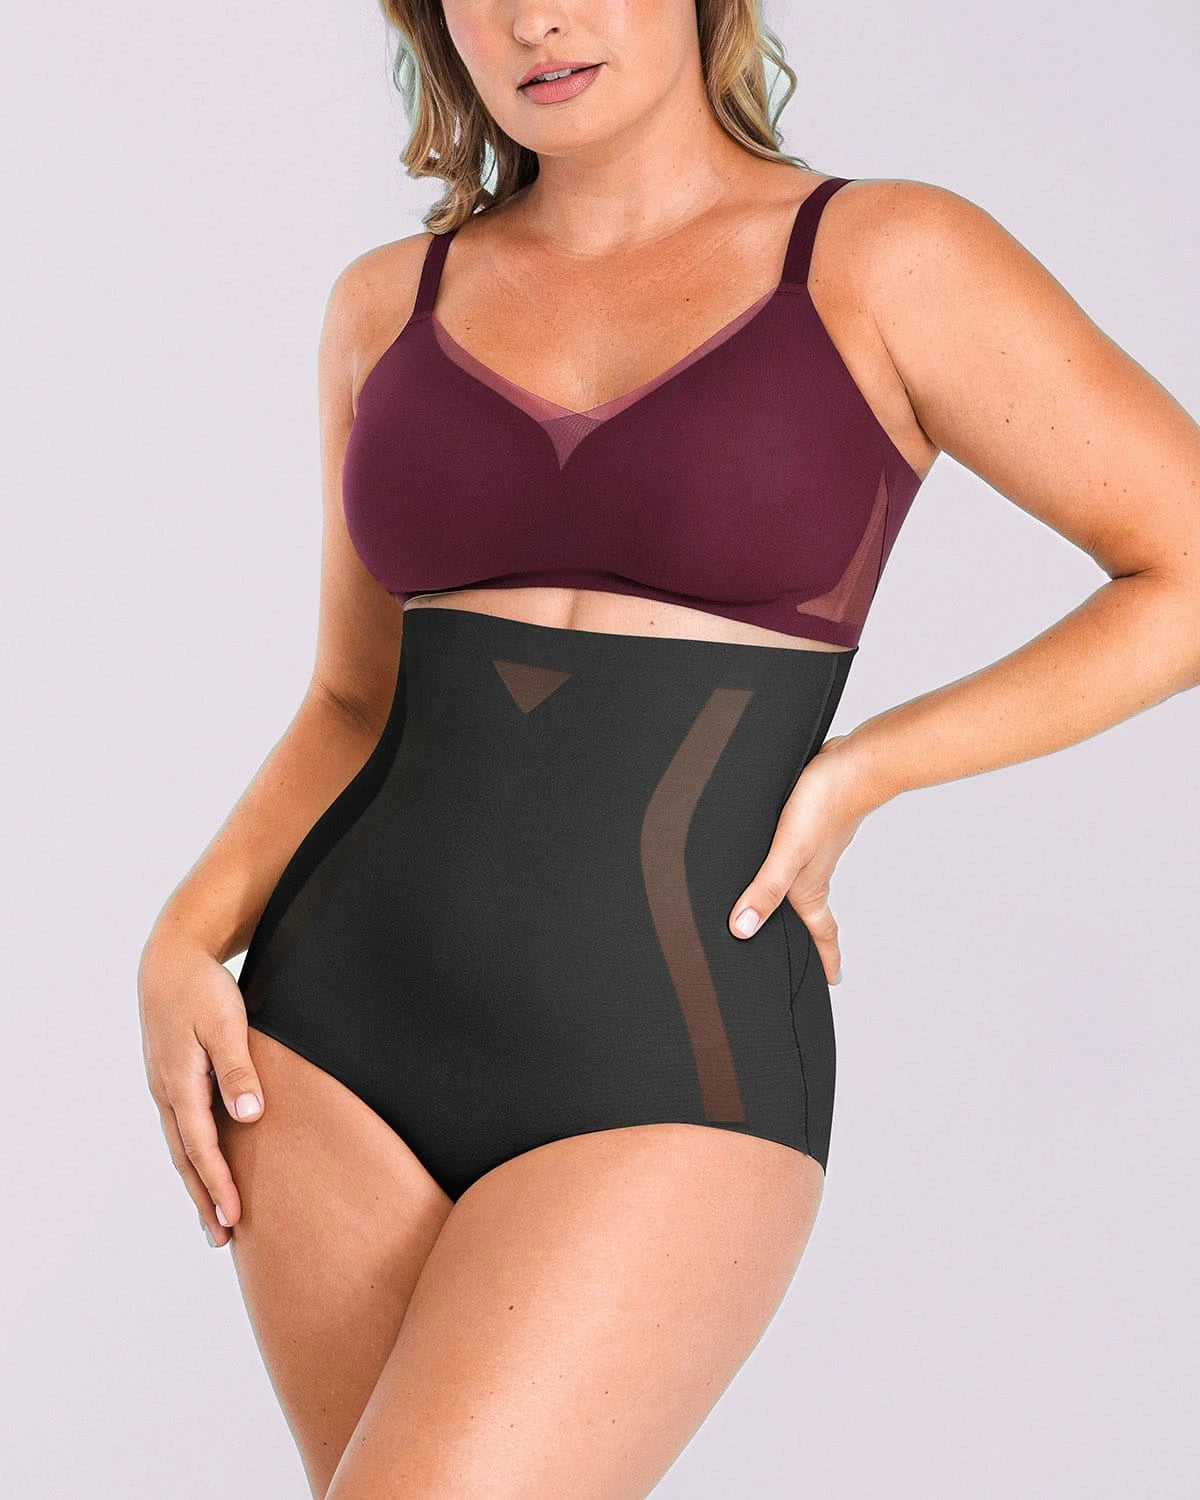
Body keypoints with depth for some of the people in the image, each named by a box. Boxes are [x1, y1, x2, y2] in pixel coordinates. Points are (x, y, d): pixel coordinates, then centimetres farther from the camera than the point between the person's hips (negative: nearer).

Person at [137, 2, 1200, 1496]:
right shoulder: (391, 306, 9)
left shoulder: (886, 263, -4)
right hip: (340, 1039, 5)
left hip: (660, 1091, -4)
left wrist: (859, 772, -8)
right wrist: (181, 946, 0)